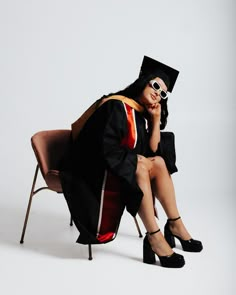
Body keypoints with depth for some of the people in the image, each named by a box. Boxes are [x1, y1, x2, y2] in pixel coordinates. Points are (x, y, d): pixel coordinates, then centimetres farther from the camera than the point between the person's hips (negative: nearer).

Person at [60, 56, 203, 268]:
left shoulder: (142, 114, 8)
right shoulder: (117, 107, -18)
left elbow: (153, 150, 5)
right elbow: (106, 149, -26)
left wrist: (156, 120, -3)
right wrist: (135, 159, -17)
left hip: (120, 166, 9)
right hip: (92, 169, -9)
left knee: (159, 163, -5)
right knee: (140, 169, -29)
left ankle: (175, 225, -4)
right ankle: (154, 237, -29)